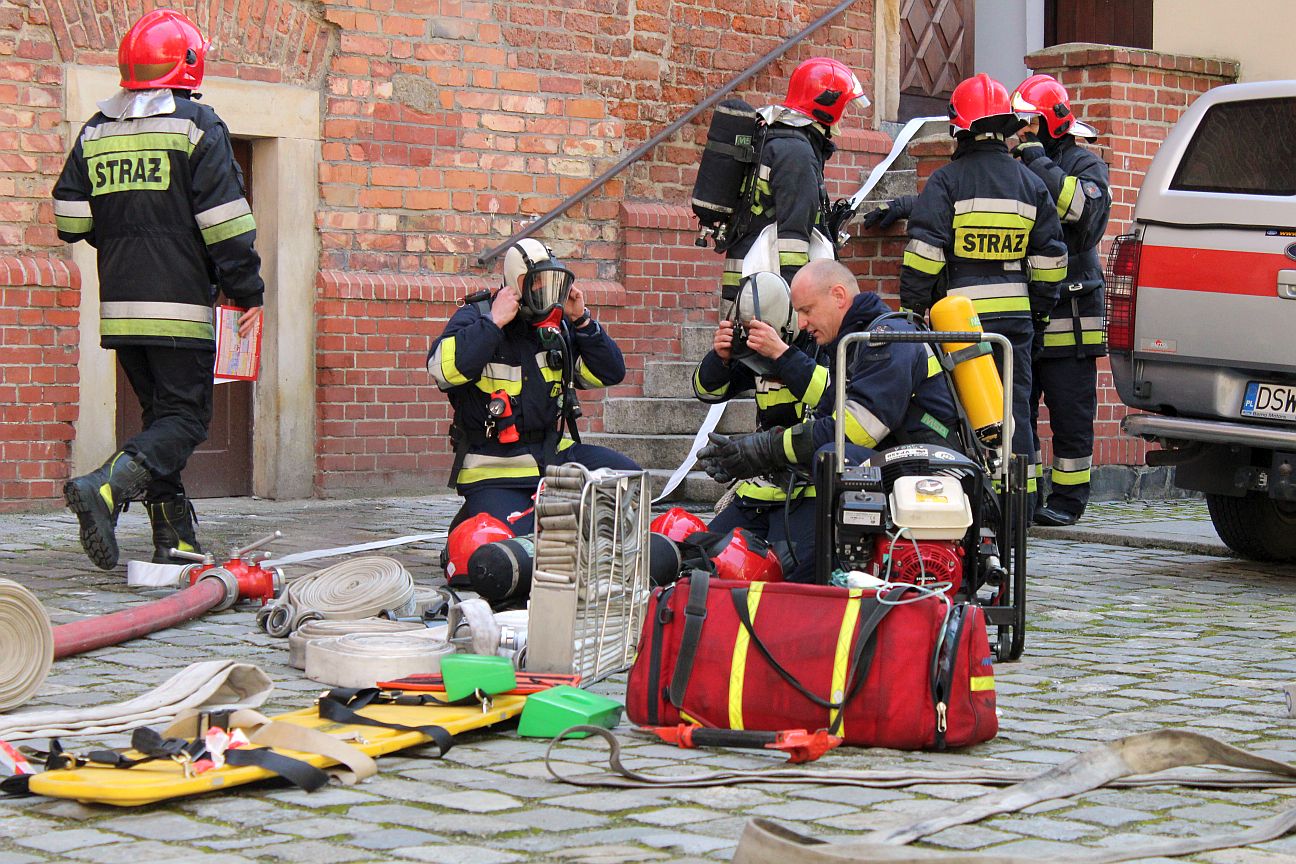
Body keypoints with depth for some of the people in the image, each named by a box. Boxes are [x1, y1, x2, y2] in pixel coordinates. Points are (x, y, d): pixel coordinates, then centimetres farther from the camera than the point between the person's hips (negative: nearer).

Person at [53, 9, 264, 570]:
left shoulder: (95, 131, 11)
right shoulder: (197, 125, -4)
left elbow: (70, 221, 11)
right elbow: (225, 219, -10)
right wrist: (247, 291, -3)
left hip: (119, 306, 6)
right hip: (181, 305, -6)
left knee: (159, 412, 16)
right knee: (185, 418, -4)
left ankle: (174, 539, 14)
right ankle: (106, 487, -28)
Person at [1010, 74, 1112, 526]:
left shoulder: (1083, 165, -1)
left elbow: (1083, 208, -23)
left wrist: (1038, 161, -19)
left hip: (1068, 313, -6)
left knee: (1070, 412, -1)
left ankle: (1068, 498, 5)